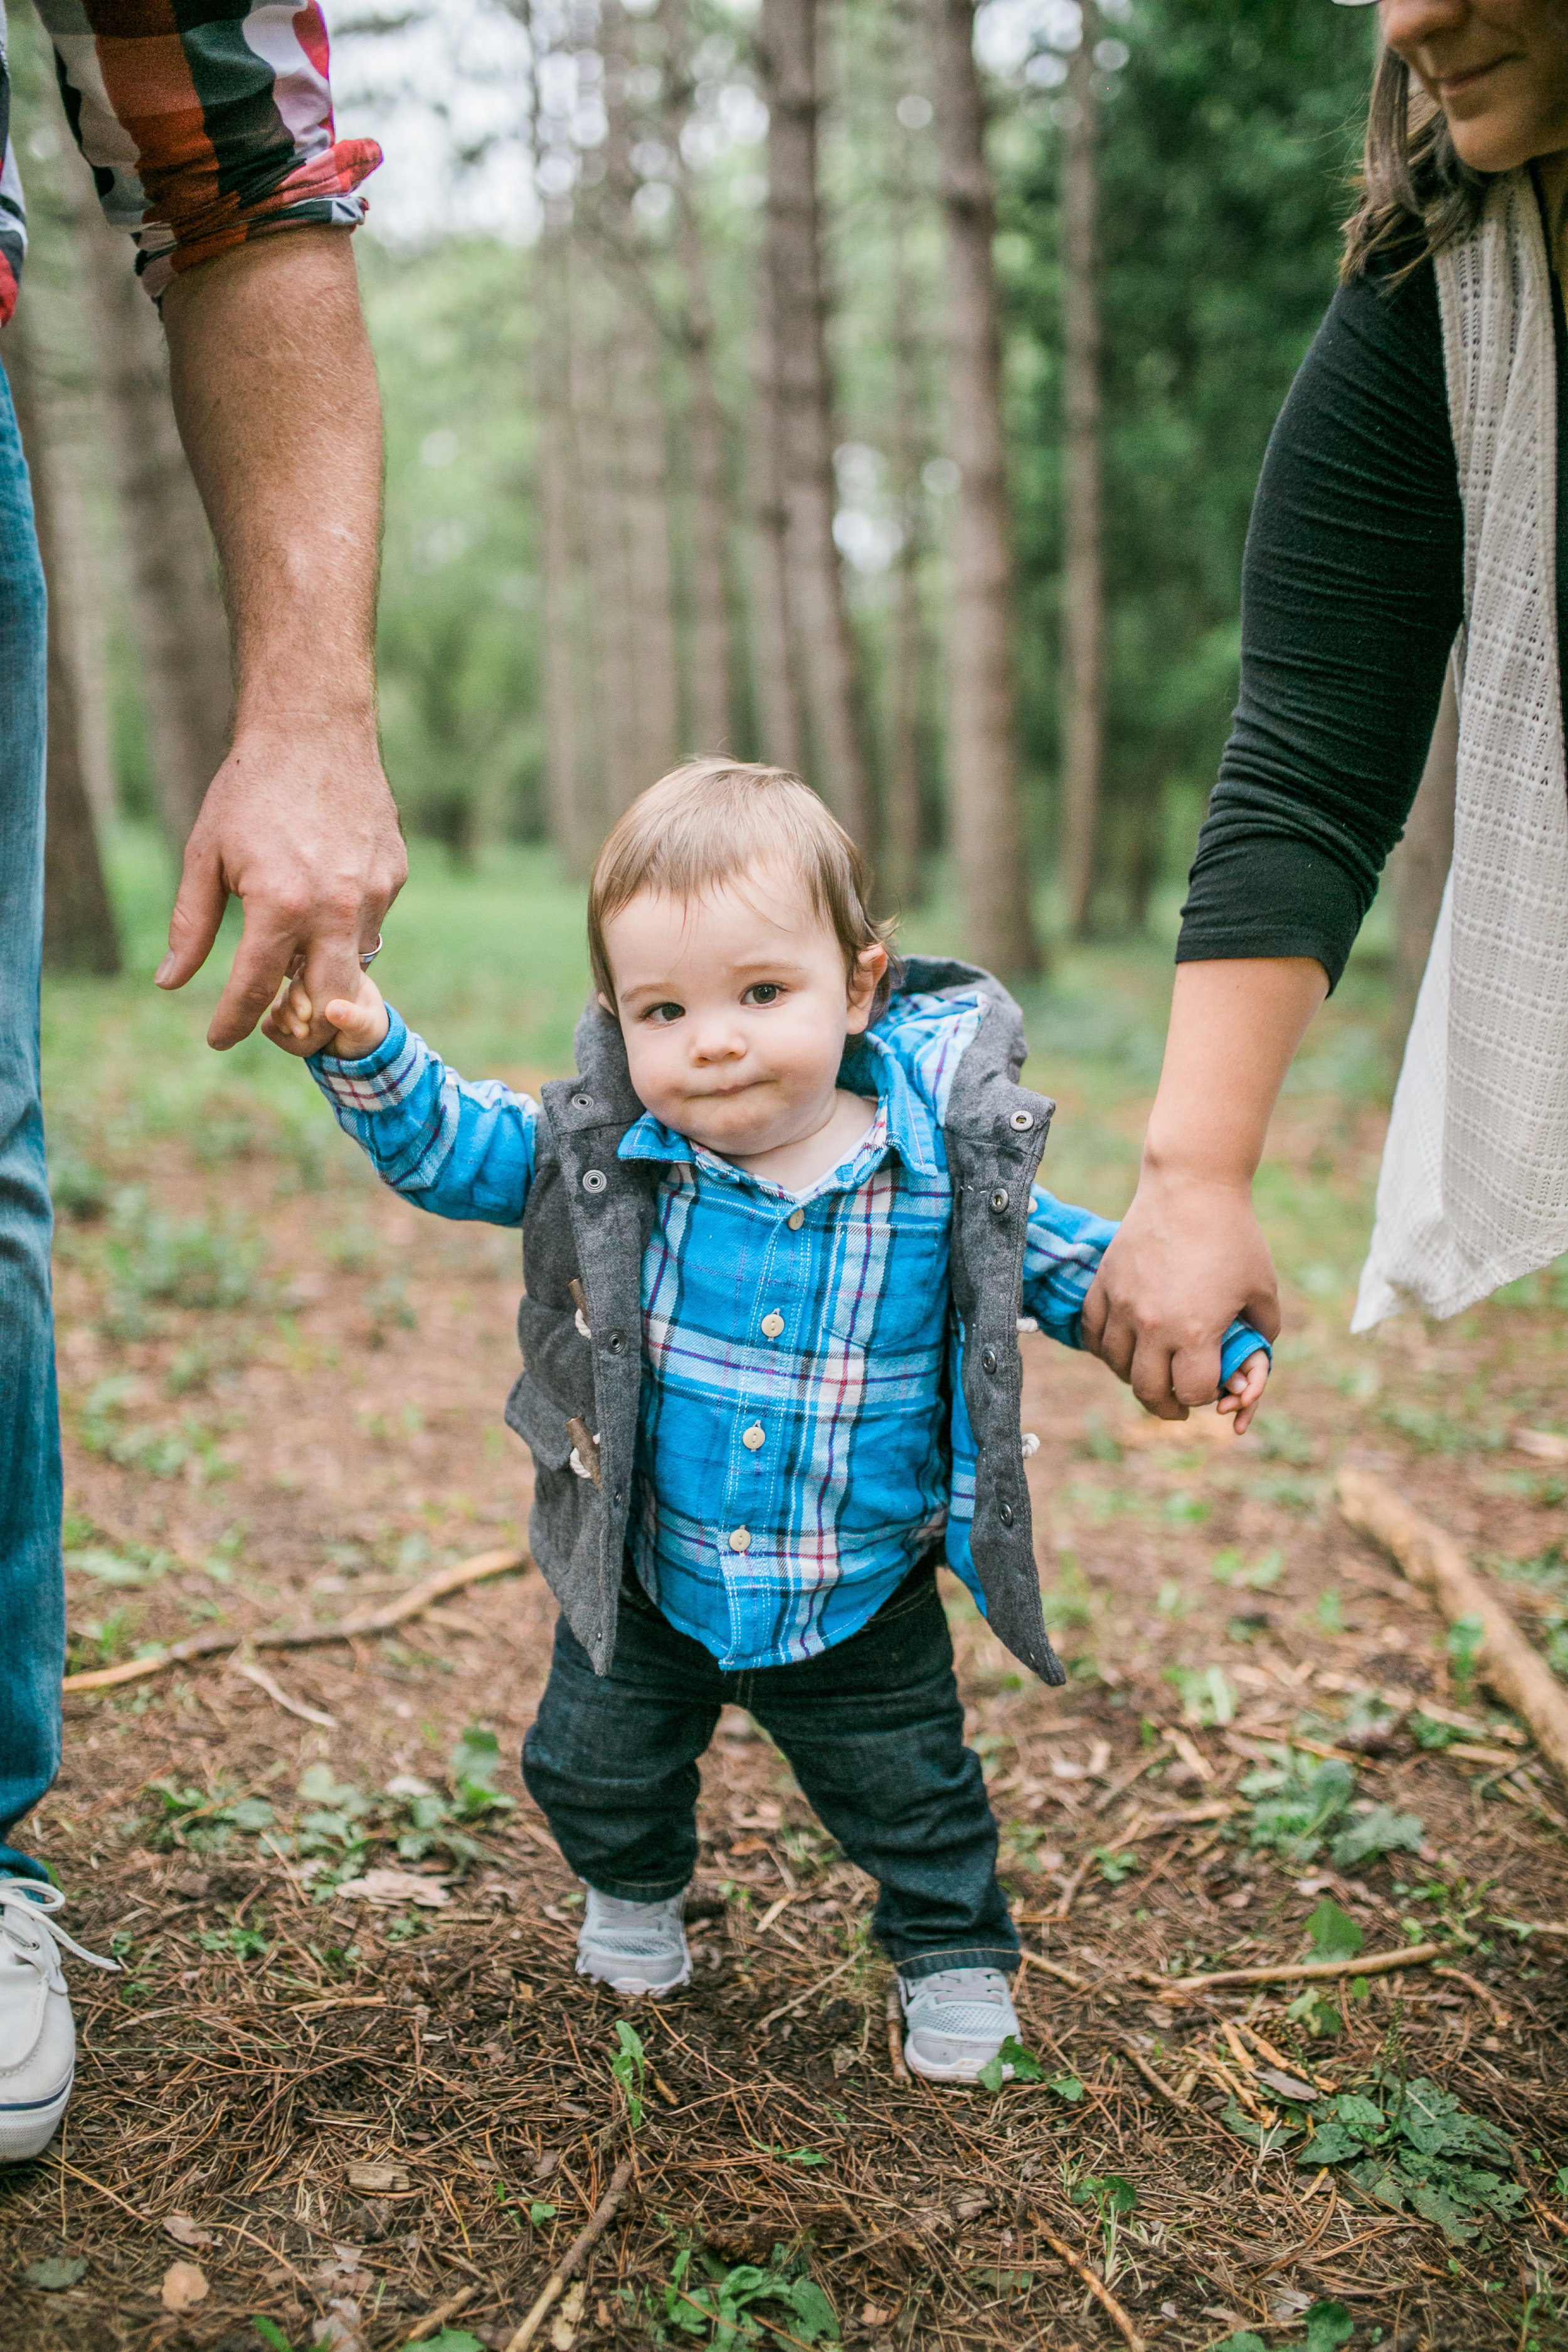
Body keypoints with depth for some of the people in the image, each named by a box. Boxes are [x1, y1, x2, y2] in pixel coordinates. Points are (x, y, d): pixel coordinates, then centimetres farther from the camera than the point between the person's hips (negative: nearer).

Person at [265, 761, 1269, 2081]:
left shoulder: (945, 1166, -17)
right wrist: (367, 1052, -26)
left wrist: (1210, 1332, -8)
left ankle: (955, 1952, 45)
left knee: (908, 1787, 15)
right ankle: (636, 1892, 52)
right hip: (645, 1582, 2)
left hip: (861, 1598, -1)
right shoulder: (603, 1157, -15)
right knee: (593, 1764, 19)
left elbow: (1057, 1262, -1)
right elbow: (452, 1151, -9)